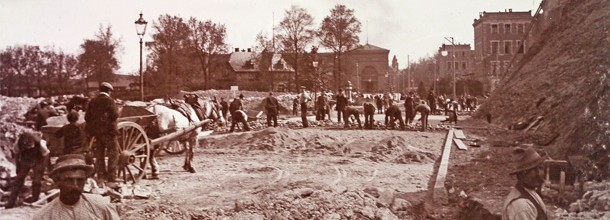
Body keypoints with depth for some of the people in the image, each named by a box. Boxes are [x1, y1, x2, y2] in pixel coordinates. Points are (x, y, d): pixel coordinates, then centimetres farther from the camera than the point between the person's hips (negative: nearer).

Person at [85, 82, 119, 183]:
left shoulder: (93, 101, 9)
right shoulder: (109, 100, -9)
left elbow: (87, 117, 9)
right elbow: (114, 115, -16)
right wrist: (117, 111, 4)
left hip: (96, 131, 6)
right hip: (108, 131, -6)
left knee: (99, 154, 13)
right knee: (113, 153, 0)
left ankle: (100, 175, 16)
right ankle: (111, 176, -6)